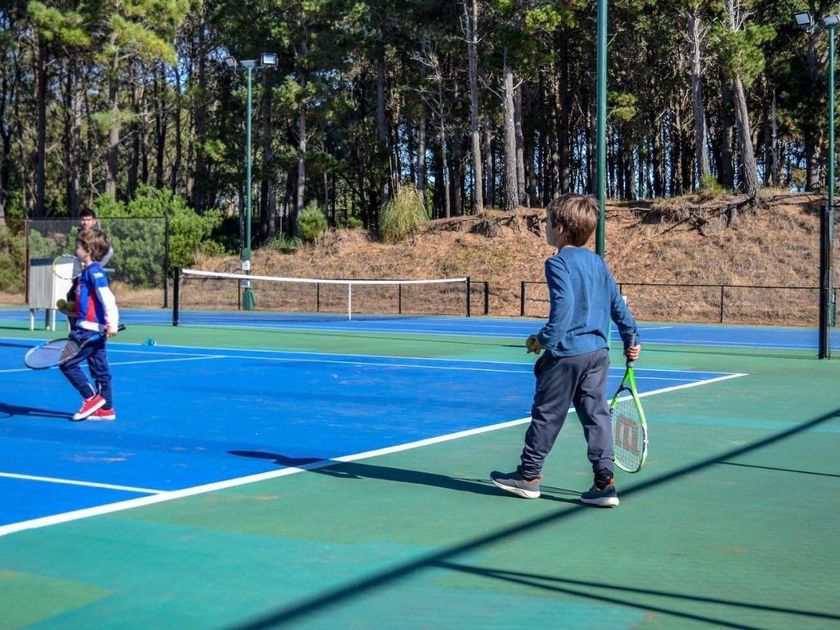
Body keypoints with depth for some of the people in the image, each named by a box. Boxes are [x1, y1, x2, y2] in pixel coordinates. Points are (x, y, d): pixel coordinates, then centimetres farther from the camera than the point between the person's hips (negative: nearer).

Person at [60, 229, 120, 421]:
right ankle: (106, 409, 15)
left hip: (91, 329, -10)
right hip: (92, 329, 10)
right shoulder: (88, 271, 15)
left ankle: (92, 398, -2)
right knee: (99, 369, 11)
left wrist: (112, 323, -27)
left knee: (67, 363, -7)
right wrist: (71, 308, 21)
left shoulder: (94, 271, -14)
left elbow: (107, 298, -23)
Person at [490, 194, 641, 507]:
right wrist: (631, 338, 24)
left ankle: (528, 475, 18)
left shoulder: (558, 263, -11)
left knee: (546, 414, 6)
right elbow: (617, 303, 15)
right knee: (596, 414, 6)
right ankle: (604, 482, 2)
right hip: (597, 352, 7)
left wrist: (545, 339, -16)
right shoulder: (598, 262, 11)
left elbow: (564, 305, -22)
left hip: (566, 353, -7)